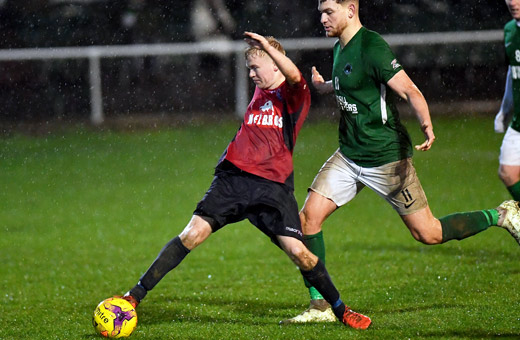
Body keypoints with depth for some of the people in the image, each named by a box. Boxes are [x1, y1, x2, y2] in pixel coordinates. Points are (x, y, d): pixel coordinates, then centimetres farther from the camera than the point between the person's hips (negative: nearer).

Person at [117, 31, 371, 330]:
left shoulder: (293, 93, -1)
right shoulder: (260, 92, 21)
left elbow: (294, 76, -26)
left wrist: (266, 46, -27)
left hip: (273, 185, -5)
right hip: (234, 178, 5)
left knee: (298, 252, -13)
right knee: (192, 235, -8)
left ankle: (341, 310, 8)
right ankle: (136, 295, -8)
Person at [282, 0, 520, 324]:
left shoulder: (372, 47, -18)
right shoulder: (340, 48, 9)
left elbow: (410, 91, -24)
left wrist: (427, 126, -38)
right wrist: (324, 86, 14)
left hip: (386, 158, -8)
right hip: (348, 156, 8)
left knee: (428, 233, -1)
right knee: (309, 216, -7)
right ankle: (320, 305, 0)